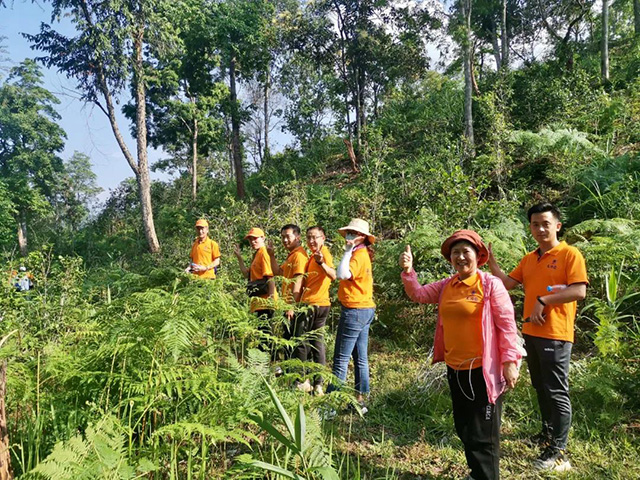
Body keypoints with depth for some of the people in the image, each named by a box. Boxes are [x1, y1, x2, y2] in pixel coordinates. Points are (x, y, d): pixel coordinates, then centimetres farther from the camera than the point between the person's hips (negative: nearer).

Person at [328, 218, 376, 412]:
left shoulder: (358, 254, -13)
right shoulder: (363, 254, 14)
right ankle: (360, 400, 21)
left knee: (341, 359, -4)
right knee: (360, 358, 13)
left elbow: (343, 274, -29)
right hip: (365, 309, 10)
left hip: (355, 311, -10)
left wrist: (348, 251, -22)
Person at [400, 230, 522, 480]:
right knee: (464, 429, 22)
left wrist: (509, 361, -15)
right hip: (455, 368, 7)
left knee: (482, 435, 5)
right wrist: (408, 271, -8)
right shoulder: (446, 286, 5)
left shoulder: (491, 284, -13)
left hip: (483, 370, -7)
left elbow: (507, 324, -13)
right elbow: (418, 294, 8)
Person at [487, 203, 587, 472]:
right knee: (540, 388, 19)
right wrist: (490, 260, 1)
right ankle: (548, 432, 36)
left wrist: (543, 301, -19)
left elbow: (579, 291, -17)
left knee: (556, 392, -1)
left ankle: (558, 451, 9)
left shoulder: (570, 254, -8)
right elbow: (507, 283, 12)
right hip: (531, 333, 7)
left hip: (555, 335, -7)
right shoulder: (528, 259, 12)